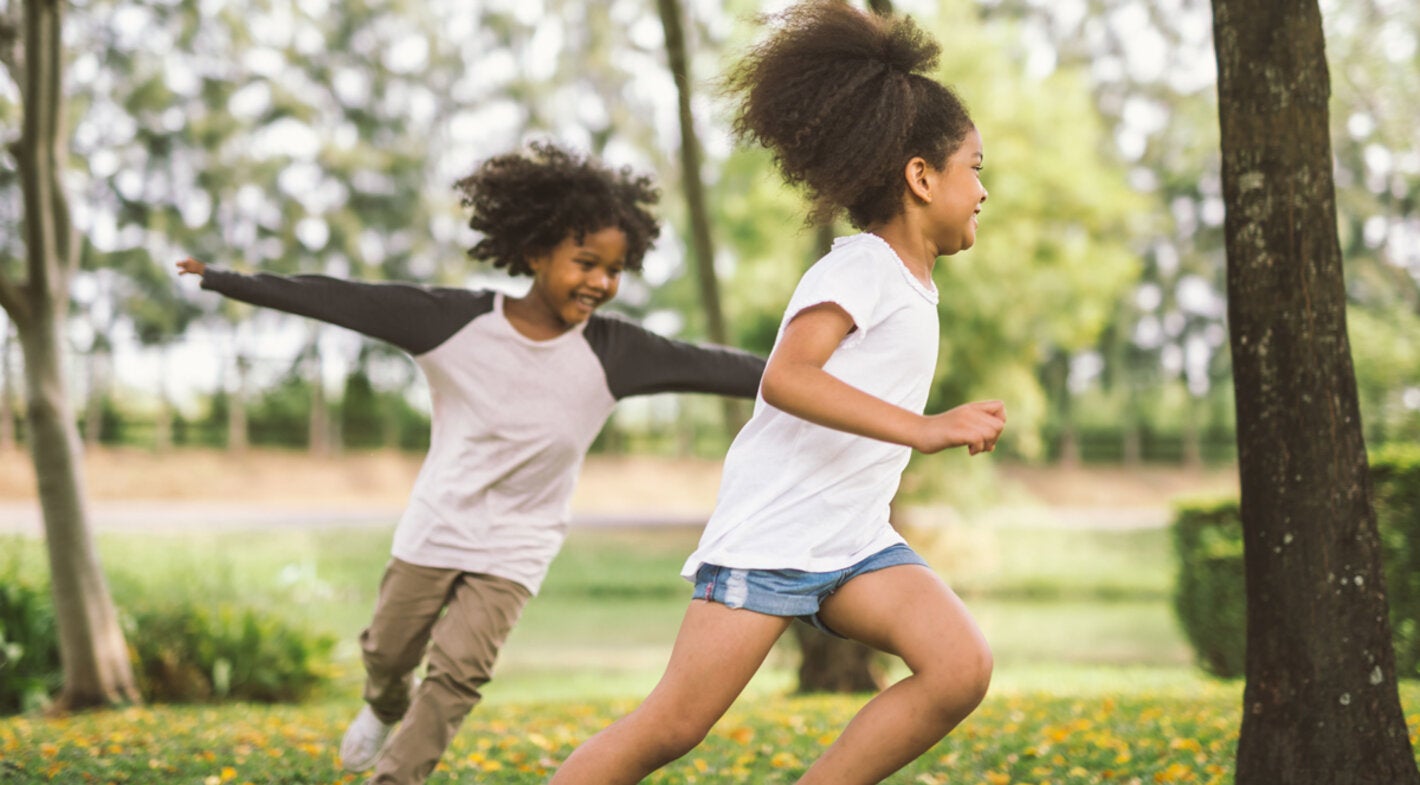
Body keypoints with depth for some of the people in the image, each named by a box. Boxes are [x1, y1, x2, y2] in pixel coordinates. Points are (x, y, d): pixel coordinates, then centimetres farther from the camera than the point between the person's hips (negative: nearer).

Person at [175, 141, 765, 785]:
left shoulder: (611, 355, -14)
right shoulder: (455, 323, -15)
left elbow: (709, 367, -17)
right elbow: (342, 301, -14)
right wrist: (225, 280, -13)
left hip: (514, 550, -1)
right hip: (433, 531, 1)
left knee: (457, 674, -14)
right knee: (387, 652, 18)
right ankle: (386, 708, 51)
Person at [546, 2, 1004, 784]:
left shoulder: (909, 283, 15)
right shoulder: (861, 264, -12)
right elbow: (785, 378, -28)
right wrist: (923, 429, -32)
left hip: (854, 542, 8)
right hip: (768, 537, -8)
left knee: (962, 668, -15)